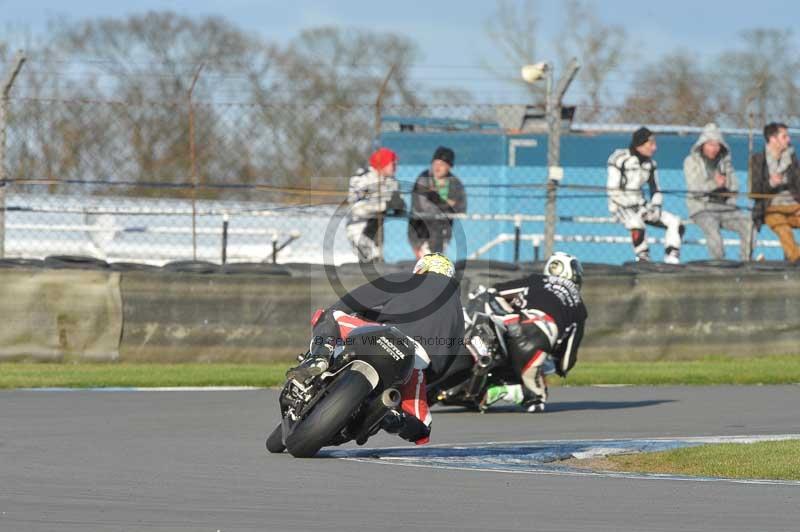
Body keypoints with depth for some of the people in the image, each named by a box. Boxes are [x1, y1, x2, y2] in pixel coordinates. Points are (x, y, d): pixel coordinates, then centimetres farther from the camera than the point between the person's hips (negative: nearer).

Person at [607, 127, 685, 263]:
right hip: (621, 206, -7)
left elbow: (655, 190, 15)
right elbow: (613, 191, -16)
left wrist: (655, 207, -7)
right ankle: (644, 261, -27)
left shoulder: (650, 164, 9)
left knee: (675, 223, -6)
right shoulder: (620, 159, -12)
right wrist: (636, 210, -19)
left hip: (640, 206, 7)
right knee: (637, 224, -39)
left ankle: (672, 259, -10)